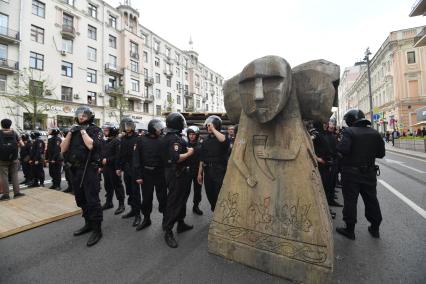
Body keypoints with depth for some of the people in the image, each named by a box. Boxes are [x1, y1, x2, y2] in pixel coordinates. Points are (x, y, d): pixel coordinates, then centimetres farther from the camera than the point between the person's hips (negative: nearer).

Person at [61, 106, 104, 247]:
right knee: (81, 199, 17)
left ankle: (97, 229, 6)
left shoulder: (96, 130, -5)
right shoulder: (74, 131, 14)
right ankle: (88, 223, 33)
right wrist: (70, 132, -2)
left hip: (89, 169, -7)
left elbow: (91, 145, -23)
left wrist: (83, 131, -11)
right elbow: (63, 149, 6)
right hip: (75, 169, 7)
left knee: (92, 200, -5)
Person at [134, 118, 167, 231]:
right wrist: (138, 175, -7)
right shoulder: (141, 140, -1)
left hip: (160, 172, 0)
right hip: (146, 173, 1)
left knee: (162, 197, 8)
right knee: (146, 197, 14)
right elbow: (137, 158, -3)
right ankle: (146, 219, 33)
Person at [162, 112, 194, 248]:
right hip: (176, 175, -10)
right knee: (174, 201, 0)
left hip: (172, 172, 10)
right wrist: (189, 153, -16)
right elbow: (176, 158, -32)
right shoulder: (175, 138, -21)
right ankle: (168, 232, 13)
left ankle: (181, 223, 36)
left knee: (181, 198, 21)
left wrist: (185, 149, 13)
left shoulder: (167, 137, 10)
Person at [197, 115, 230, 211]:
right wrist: (200, 173, 11)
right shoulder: (205, 140, 11)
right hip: (207, 171, 6)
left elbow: (223, 140, -31)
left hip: (220, 171, -5)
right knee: (210, 195, 14)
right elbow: (202, 159, 13)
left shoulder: (223, 137, -3)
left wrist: (213, 129, -22)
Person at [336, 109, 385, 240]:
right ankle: (375, 228, 32)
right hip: (369, 173, 6)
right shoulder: (375, 133, 4)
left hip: (351, 173, -5)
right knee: (371, 200, 18)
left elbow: (343, 149, -27)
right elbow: (381, 153, 6)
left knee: (350, 201, 5)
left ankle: (350, 229, 16)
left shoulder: (349, 131, -14)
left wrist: (338, 145, -7)